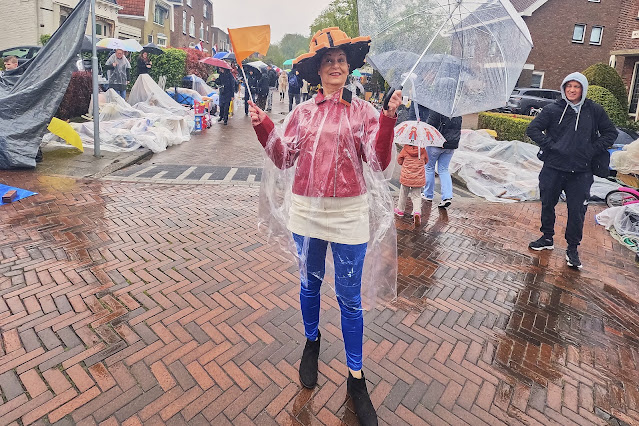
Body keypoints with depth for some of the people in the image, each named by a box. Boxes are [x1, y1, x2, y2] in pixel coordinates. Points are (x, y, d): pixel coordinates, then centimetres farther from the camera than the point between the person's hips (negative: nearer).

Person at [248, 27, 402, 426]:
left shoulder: (363, 111, 1)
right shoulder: (303, 112, 6)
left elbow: (379, 162, -8)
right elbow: (284, 159, 6)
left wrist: (388, 119, -18)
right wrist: (263, 126, -5)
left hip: (349, 214, -2)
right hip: (307, 212, 2)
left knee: (350, 297, 7)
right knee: (309, 285, 18)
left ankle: (356, 377, 25)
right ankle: (312, 343, 46)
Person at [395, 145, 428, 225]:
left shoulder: (405, 149, -12)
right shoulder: (422, 150, -7)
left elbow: (399, 161, 1)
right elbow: (426, 161, 10)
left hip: (406, 177, -1)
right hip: (418, 178, 1)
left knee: (403, 193, 18)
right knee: (416, 196, 9)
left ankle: (400, 210, 32)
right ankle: (417, 212, -11)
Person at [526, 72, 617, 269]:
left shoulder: (594, 111, 3)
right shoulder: (553, 109, -1)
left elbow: (611, 133, 12)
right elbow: (533, 129, -2)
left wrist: (593, 150, -2)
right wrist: (549, 145, -11)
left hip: (581, 172, 0)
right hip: (553, 168, 0)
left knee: (577, 211, 1)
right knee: (547, 205, 11)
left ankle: (572, 249, 16)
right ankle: (547, 238, 31)